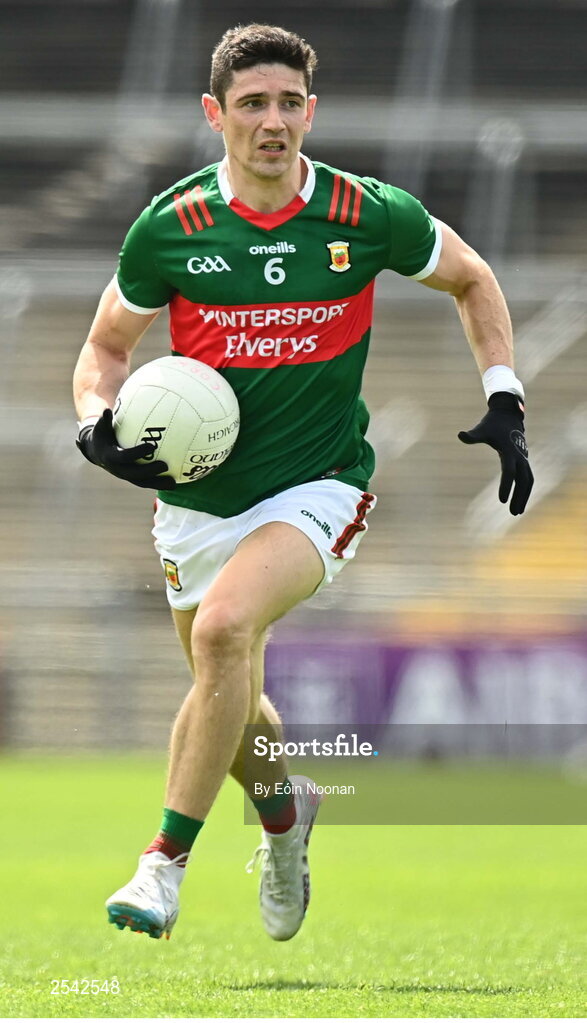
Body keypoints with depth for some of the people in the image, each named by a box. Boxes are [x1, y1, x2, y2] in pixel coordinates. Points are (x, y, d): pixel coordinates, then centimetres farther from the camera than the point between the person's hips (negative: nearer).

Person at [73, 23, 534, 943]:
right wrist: (98, 423, -13)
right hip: (198, 496, 3)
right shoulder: (169, 229, -7)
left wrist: (504, 401, 2)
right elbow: (107, 347, 8)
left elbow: (471, 279, 10)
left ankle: (167, 861, -22)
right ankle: (284, 810, 49)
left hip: (317, 487, -3)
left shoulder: (369, 217, -8)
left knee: (224, 627, -29)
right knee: (228, 698, 13)